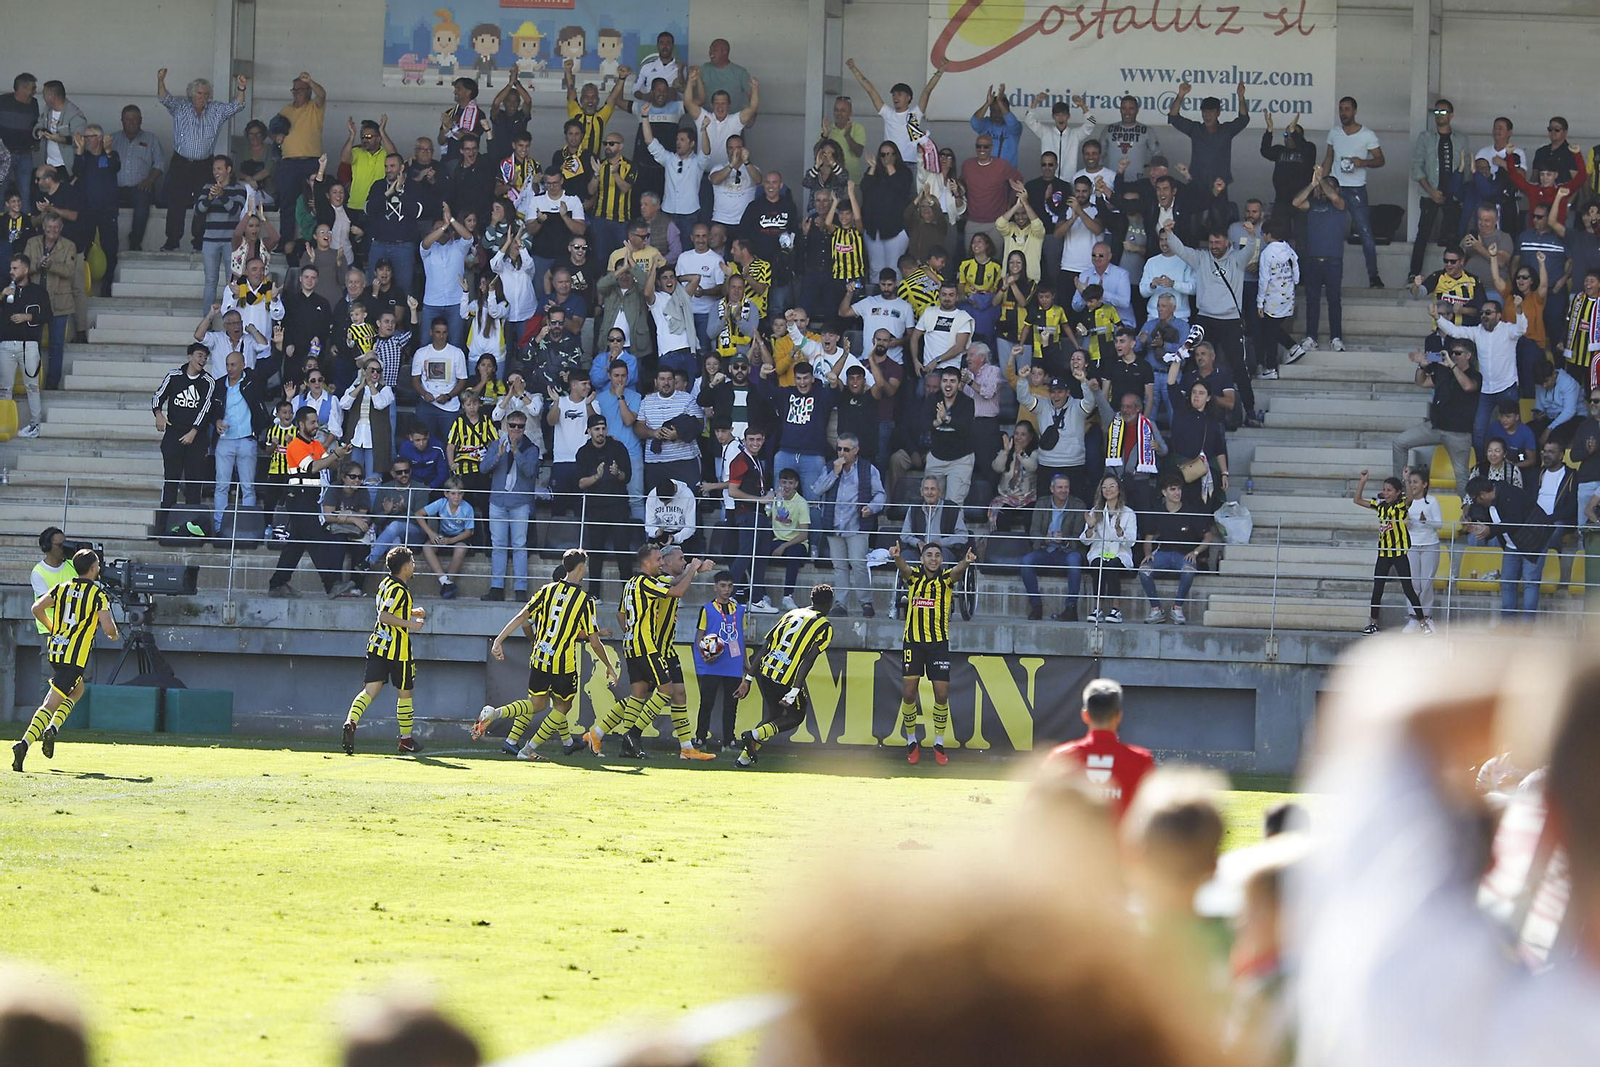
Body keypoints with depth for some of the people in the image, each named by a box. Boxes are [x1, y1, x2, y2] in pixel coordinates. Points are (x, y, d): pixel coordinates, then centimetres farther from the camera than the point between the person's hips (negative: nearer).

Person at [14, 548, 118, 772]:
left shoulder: (62, 588, 9)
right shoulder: (98, 595, -6)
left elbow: (37, 608, 1)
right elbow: (108, 627, -13)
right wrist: (114, 635, 11)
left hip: (55, 650, 6)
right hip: (77, 656, -6)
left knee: (76, 691, 28)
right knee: (50, 704, -8)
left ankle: (52, 728, 9)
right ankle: (25, 743, -21)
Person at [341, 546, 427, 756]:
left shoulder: (386, 583, 12)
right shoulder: (399, 590, -16)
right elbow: (385, 616, -24)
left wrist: (412, 612, 23)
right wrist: (409, 624, -19)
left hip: (378, 645, 7)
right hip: (398, 650, -7)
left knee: (370, 690, -2)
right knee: (404, 693, 8)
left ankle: (350, 723, -26)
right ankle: (406, 740, 19)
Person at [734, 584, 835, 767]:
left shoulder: (790, 614, 16)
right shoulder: (825, 627, -1)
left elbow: (764, 647, 12)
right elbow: (808, 660, -12)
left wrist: (748, 679, 14)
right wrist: (793, 693, -16)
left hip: (765, 671, 6)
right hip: (786, 680, -6)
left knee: (772, 716, 24)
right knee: (795, 716, 18)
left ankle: (744, 757, 15)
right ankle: (755, 735, -6)